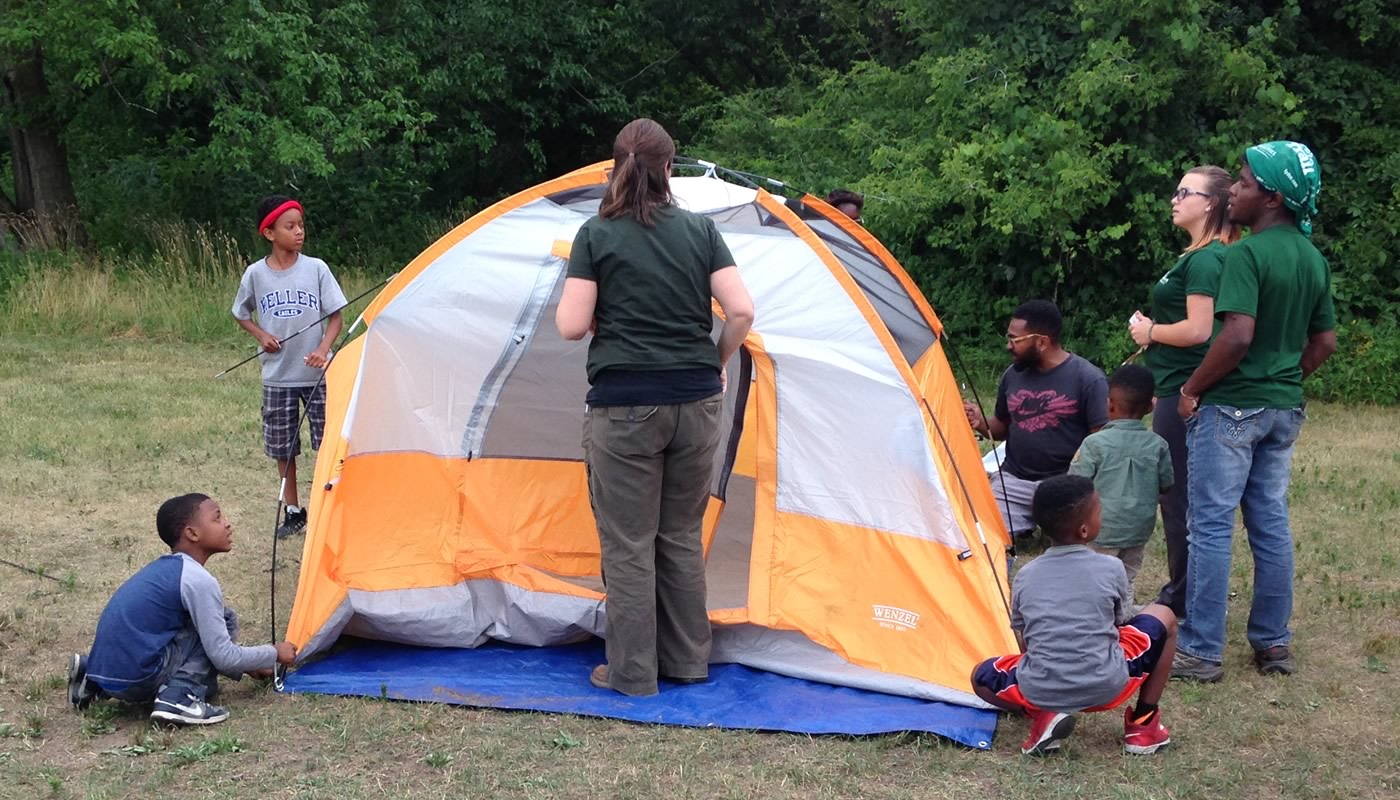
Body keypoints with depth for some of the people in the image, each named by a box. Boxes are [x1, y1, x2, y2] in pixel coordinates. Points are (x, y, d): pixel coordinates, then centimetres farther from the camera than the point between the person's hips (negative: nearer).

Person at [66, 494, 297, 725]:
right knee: (224, 621, 0)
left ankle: (93, 684, 21)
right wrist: (273, 654, 5)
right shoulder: (198, 581, -11)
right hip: (137, 678, -8)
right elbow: (223, 656, -10)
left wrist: (245, 667, 26)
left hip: (104, 672, 8)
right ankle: (180, 698, -12)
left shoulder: (162, 568, 16)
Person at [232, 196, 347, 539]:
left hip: (317, 374, -1)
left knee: (328, 443, -1)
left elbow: (336, 316, -2)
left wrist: (323, 349, -18)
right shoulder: (256, 273, -3)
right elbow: (241, 314, 13)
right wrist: (261, 335, -6)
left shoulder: (316, 268, -5)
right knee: (282, 448, 10)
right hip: (277, 377, 1)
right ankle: (293, 512, 24)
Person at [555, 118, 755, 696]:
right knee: (681, 536, 16)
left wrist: (577, 301, 13)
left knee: (628, 544, 5)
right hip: (696, 404, 4)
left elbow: (571, 326, -8)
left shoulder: (596, 236, -4)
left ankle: (631, 673, 11)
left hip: (624, 406, -4)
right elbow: (741, 311, -1)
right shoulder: (701, 231, 4)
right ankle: (687, 661, 25)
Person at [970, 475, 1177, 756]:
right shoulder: (1111, 569, 1)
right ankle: (1143, 724, 20)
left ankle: (1042, 717, 4)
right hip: (1107, 688, -1)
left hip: (1039, 692, 1)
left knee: (982, 676, 32)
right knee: (1164, 617, 23)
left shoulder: (1025, 577, 6)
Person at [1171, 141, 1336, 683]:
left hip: (1230, 408, -8)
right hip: (1284, 409, 8)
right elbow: (1325, 342, 14)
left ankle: (1201, 652, 3)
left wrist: (1192, 389, -14)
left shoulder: (1247, 254, -17)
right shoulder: (1314, 259, 9)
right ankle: (1273, 643, 21)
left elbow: (1237, 336, -25)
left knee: (1211, 525, -1)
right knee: (1272, 523, 14)